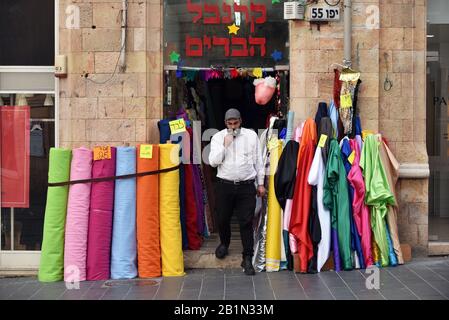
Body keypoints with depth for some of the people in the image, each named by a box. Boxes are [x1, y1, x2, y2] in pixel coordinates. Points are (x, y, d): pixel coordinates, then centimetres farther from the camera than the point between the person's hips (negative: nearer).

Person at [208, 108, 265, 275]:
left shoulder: (251, 135, 4)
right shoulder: (218, 137, 2)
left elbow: (258, 161, 8)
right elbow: (213, 161, -7)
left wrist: (261, 183, 8)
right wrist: (225, 145, -16)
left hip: (246, 186, -1)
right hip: (225, 185, 1)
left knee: (246, 222, -2)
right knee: (223, 219, 13)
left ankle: (247, 258, 6)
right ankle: (224, 243, 43)